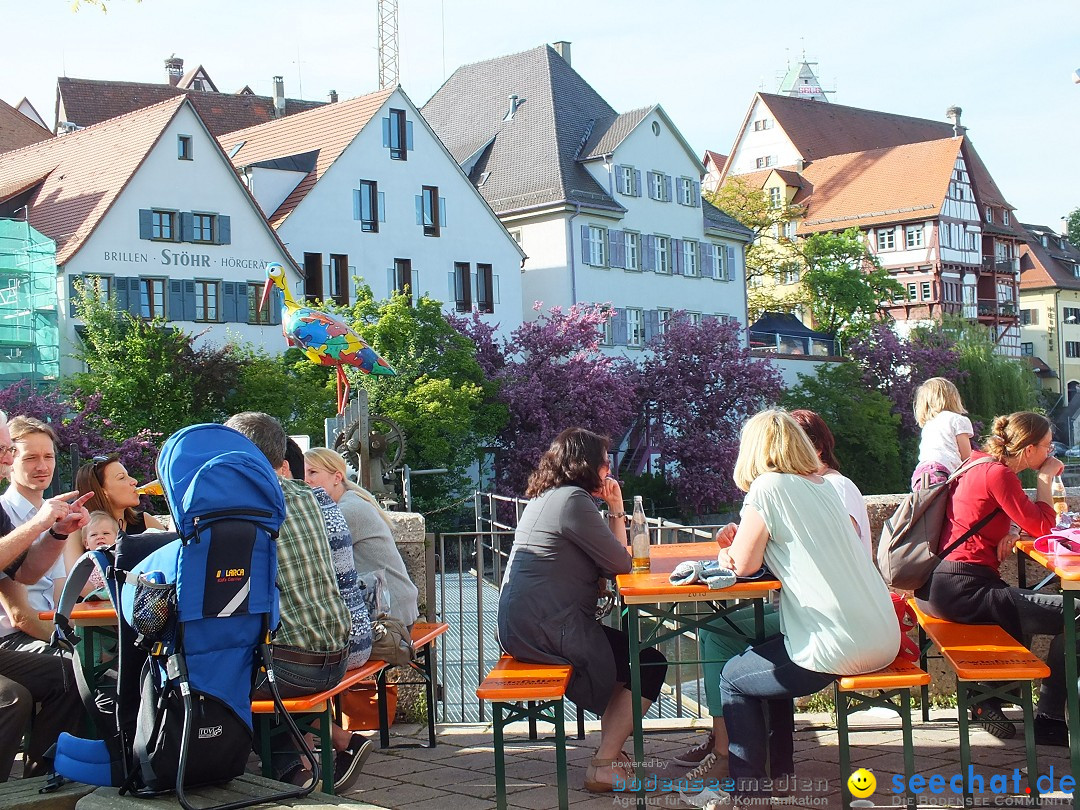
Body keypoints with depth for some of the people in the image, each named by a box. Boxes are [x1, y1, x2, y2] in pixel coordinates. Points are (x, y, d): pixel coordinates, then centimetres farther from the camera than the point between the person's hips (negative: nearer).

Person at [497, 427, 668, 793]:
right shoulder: (573, 500, -13)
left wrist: (614, 511, 11)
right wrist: (616, 509, 0)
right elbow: (620, 564, -10)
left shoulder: (545, 499, 18)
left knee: (628, 646, 23)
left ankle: (611, 750, 21)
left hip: (519, 626, 10)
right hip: (547, 631, -10)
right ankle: (604, 765, 1)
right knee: (650, 664, 0)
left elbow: (603, 559, 18)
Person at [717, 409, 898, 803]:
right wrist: (742, 544, 18)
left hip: (841, 647, -8)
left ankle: (748, 792, 17)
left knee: (733, 678, 13)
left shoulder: (769, 486, -8)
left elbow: (744, 564, -4)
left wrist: (732, 550, 16)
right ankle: (780, 771, 37)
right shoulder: (821, 485, 14)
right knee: (770, 656, 31)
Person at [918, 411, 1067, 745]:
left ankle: (988, 696, 27)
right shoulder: (998, 474, -12)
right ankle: (1050, 720, -5)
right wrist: (1045, 478, 3)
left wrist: (1009, 532, 4)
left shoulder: (981, 464, 17)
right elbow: (1043, 526, -11)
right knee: (1068, 615, -14)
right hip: (961, 589, -11)